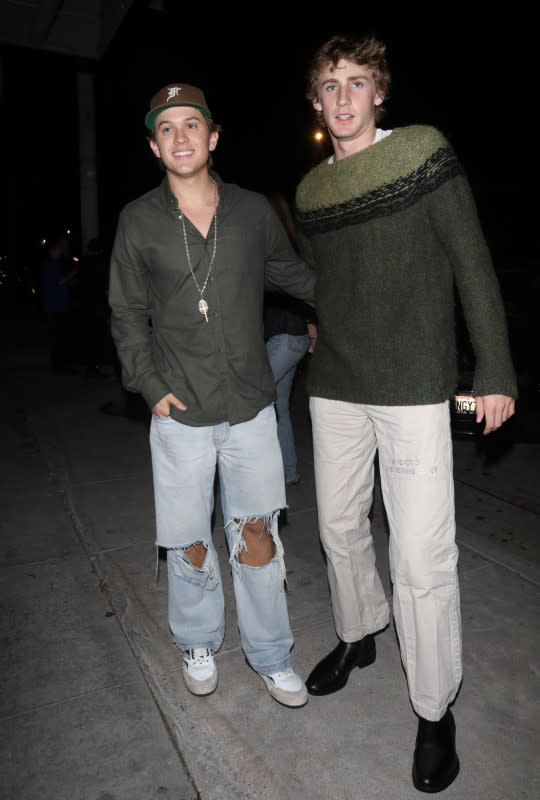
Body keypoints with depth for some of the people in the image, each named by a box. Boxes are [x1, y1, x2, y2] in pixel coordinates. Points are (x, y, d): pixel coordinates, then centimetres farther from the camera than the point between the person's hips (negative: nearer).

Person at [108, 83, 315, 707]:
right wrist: (151, 386, -3)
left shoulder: (253, 211, 5)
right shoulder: (138, 221, 2)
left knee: (257, 537, 7)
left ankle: (269, 655, 29)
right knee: (190, 544, 11)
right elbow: (127, 315, 6)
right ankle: (198, 644, 38)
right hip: (180, 412, 0)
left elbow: (293, 274, 20)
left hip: (251, 407, 1)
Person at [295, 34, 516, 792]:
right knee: (340, 524, 16)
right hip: (334, 390, 5)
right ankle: (357, 635, 43)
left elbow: (473, 265, -4)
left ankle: (436, 710, 18)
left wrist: (495, 370, -7)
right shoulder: (311, 189, 12)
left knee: (421, 557, -5)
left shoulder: (425, 152, -1)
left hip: (414, 390, -5)